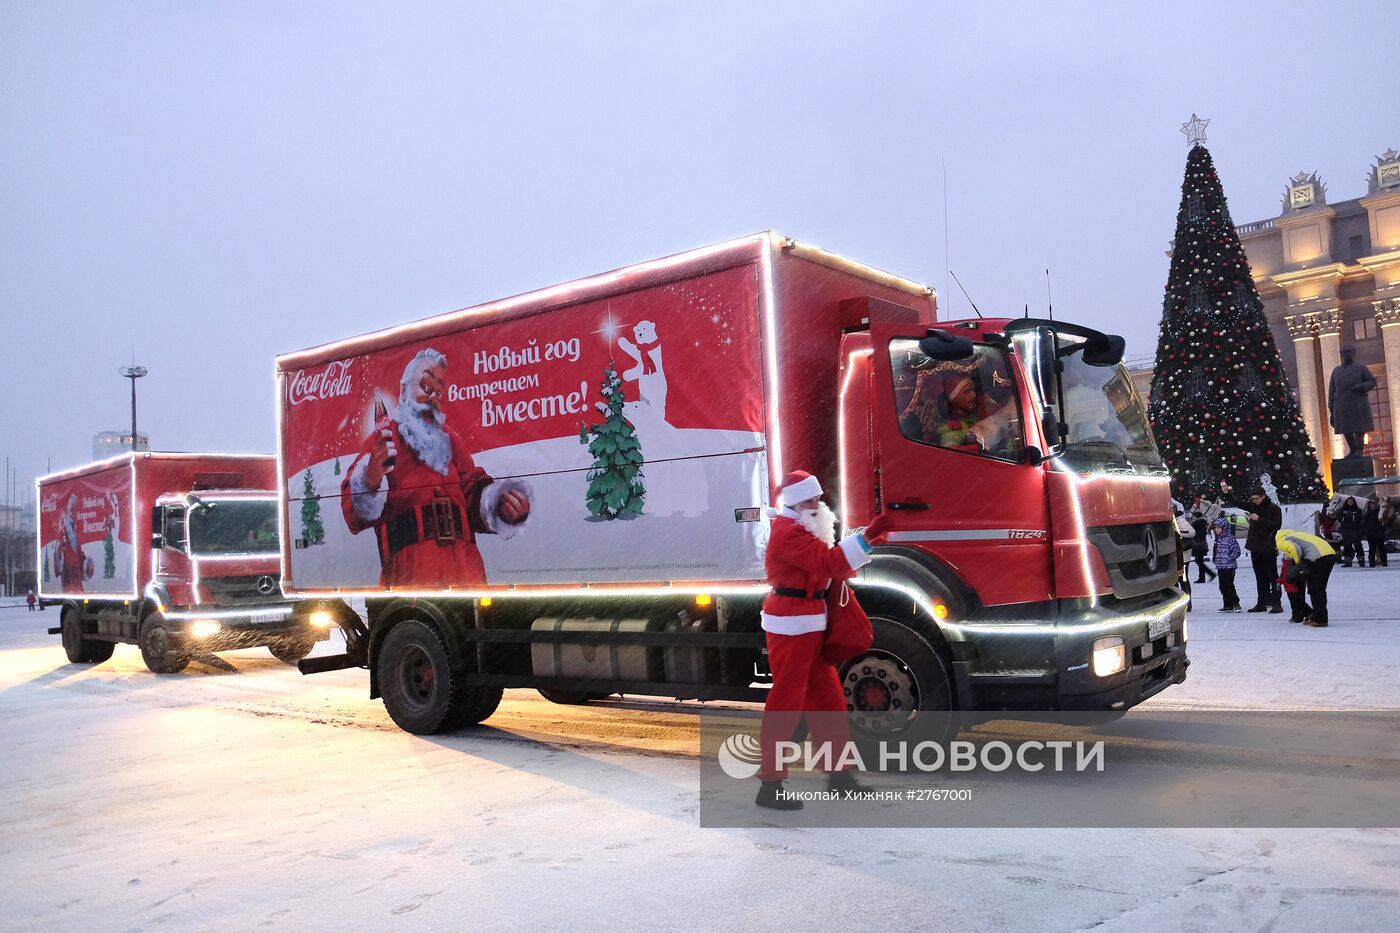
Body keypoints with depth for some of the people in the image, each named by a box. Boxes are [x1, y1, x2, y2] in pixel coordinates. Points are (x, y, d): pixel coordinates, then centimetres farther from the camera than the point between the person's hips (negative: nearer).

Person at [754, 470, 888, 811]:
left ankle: (839, 773, 25)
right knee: (785, 702, -6)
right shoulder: (788, 532, -16)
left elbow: (828, 566, 16)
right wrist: (866, 536, -29)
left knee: (828, 697, 14)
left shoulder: (804, 528, 18)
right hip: (791, 626, -10)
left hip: (810, 626, 10)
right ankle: (770, 784, 0)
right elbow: (829, 563, -26)